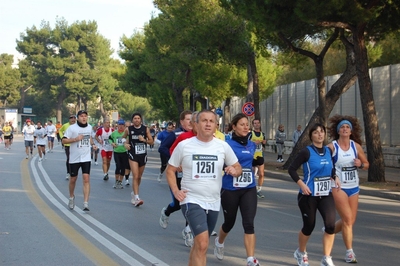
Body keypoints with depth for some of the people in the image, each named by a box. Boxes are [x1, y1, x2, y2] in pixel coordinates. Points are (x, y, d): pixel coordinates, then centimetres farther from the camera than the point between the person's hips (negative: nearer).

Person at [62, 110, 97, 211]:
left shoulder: (89, 127, 7)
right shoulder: (72, 128, -8)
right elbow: (64, 140, -8)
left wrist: (93, 144, 7)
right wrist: (75, 139, -20)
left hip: (86, 158, 2)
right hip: (74, 158, -2)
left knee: (86, 179, -10)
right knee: (73, 179, 11)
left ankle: (86, 203, -11)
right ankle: (71, 197, 38)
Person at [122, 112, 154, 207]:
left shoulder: (145, 129, 0)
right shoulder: (128, 129, -2)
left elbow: (151, 141, 4)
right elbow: (123, 138, 16)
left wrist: (144, 140, -14)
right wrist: (125, 144, -4)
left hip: (143, 155, 3)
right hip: (133, 155, -3)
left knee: (139, 177, 15)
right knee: (135, 177, -15)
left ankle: (133, 193, 38)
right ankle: (136, 198, -19)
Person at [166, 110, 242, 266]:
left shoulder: (223, 146, 1)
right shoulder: (184, 145, -4)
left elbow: (238, 167, 10)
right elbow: (170, 170, 5)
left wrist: (235, 171, -14)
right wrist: (175, 191, -9)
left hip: (213, 203, 4)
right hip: (192, 201, -4)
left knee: (200, 244, 17)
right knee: (202, 243, -20)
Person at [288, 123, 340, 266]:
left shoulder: (328, 151, 5)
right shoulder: (307, 152, -11)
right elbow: (292, 169, -11)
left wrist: (335, 178, 2)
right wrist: (301, 184, -21)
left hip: (326, 195, 4)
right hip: (309, 195, -4)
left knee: (330, 225, -11)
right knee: (309, 226, 7)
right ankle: (301, 253, 34)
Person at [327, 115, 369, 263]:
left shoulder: (356, 146, 4)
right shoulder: (332, 147, -7)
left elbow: (366, 165, 11)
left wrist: (360, 164, -10)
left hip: (353, 187, 5)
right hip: (338, 187, -5)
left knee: (350, 221, 9)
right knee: (347, 219, -9)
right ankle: (349, 252, 3)